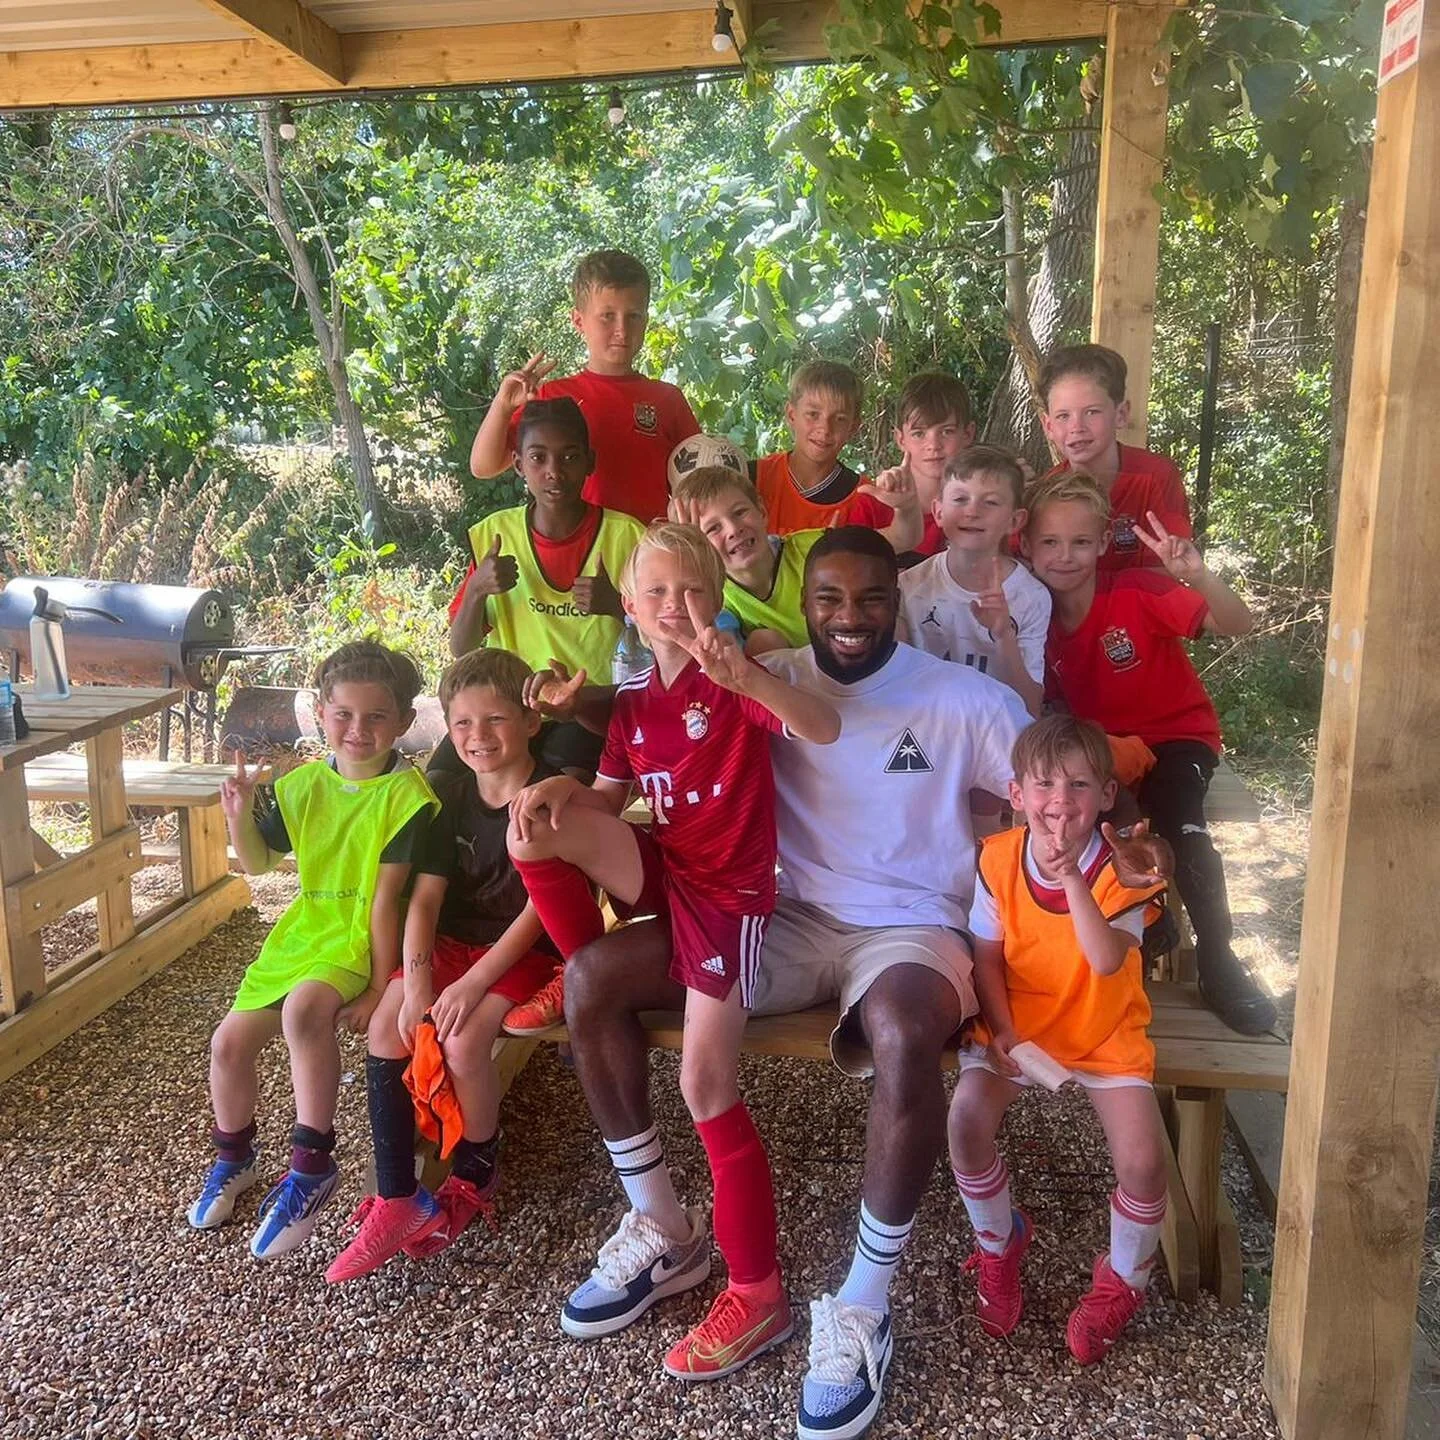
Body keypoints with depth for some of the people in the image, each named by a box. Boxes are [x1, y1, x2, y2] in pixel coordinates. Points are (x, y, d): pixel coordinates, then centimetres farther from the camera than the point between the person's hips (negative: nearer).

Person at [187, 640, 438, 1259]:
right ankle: (233, 1158, 32)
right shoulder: (304, 784, 3)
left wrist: (379, 988, -19)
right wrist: (239, 815, -7)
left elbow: (386, 898, -19)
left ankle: (312, 1164, -18)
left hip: (361, 944, -7)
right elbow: (258, 863, 13)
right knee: (229, 1040, 2)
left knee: (304, 1006, -35)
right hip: (302, 932, 7)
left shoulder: (406, 794, -15)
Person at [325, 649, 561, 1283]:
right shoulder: (450, 794, 2)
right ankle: (396, 1200, -9)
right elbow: (425, 895, -4)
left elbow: (538, 909, -18)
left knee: (463, 1041, -26)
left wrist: (474, 983, -23)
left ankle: (476, 1171, 3)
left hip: (525, 951, -5)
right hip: (454, 939, 6)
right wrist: (417, 983, -17)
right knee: (387, 1028, -16)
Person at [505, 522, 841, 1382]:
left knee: (706, 1086, -10)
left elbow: (824, 731, -29)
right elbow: (609, 799, 13)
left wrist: (746, 677, -47)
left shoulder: (733, 683, -11)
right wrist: (564, 789, -10)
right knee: (537, 831, -15)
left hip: (730, 889, -6)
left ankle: (759, 1294, 4)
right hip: (665, 872, 6)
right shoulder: (633, 700, 8)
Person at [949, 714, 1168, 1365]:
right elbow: (987, 955, 0)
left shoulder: (1120, 867, -15)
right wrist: (1001, 1030, -13)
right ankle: (999, 1241, 10)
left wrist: (1071, 877, -39)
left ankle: (1123, 1279, 16)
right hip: (1017, 1027, 1)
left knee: (1142, 1158, -18)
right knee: (966, 1118, -23)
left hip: (1105, 1033, -1)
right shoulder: (999, 858, -8)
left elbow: (1107, 959, -31)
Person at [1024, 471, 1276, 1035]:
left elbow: (1236, 626, -23)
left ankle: (1216, 958, -11)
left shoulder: (1138, 594, -17)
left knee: (1177, 817, -31)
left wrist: (1199, 575, -44)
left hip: (1173, 733, -3)